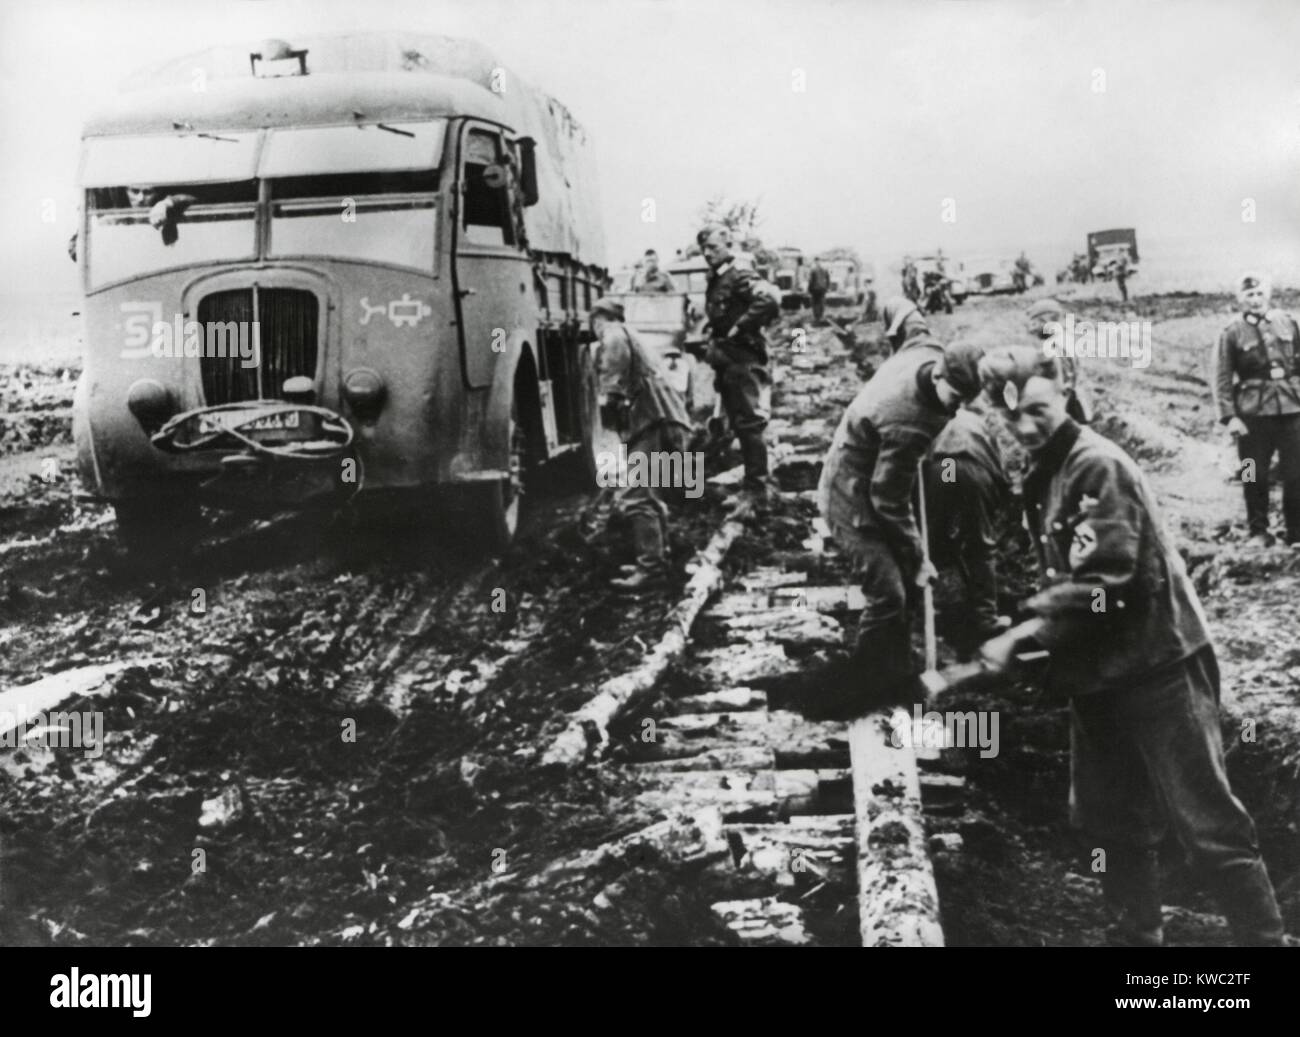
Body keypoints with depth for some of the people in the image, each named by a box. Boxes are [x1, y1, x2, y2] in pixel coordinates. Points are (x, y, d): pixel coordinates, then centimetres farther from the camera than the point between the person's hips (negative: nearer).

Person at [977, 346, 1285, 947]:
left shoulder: (1099, 466, -18)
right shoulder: (1041, 477, 10)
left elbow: (1101, 586, -25)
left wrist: (1021, 636, -21)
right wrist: (1036, 638, 6)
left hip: (1158, 667, -9)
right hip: (1097, 677, 9)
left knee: (1208, 825, -3)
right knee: (1110, 821, 16)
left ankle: (1264, 937, 7)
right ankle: (1137, 935, 31)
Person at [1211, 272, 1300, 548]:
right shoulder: (1232, 333, 1)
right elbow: (1222, 379, -1)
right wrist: (1228, 416, -9)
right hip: (1253, 412, -2)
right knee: (1255, 476, 4)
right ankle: (1258, 532, 17)